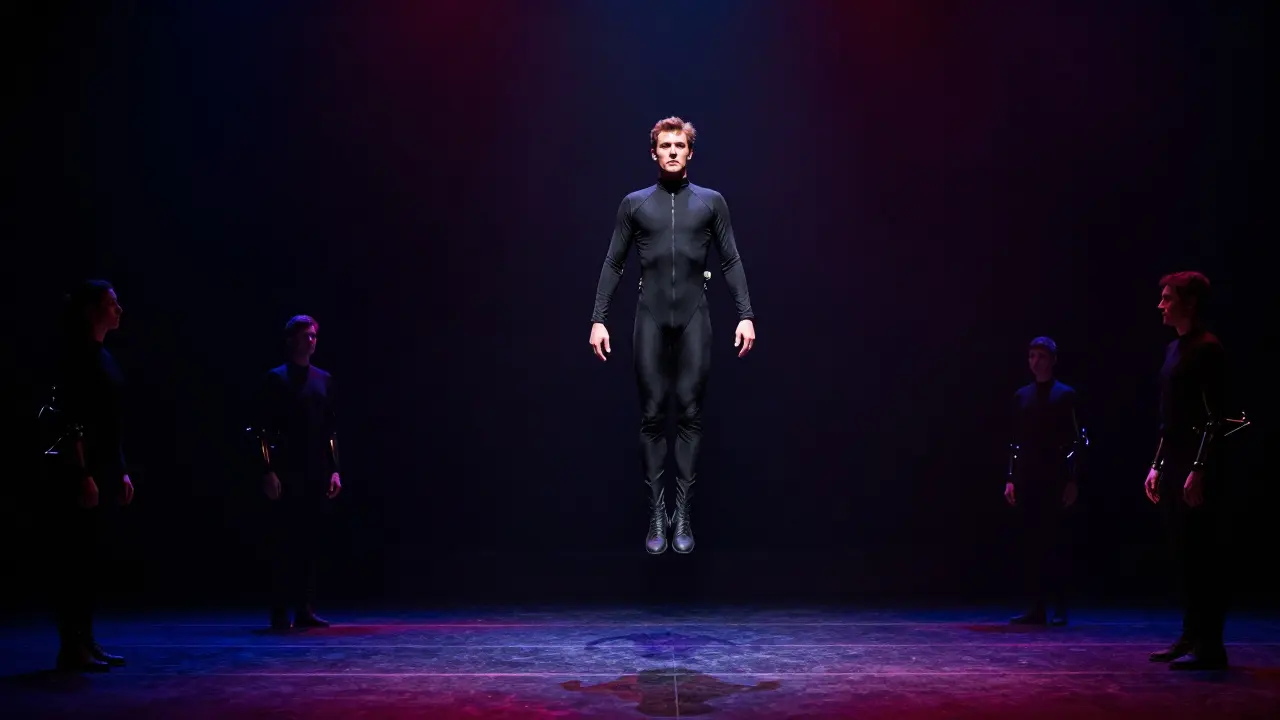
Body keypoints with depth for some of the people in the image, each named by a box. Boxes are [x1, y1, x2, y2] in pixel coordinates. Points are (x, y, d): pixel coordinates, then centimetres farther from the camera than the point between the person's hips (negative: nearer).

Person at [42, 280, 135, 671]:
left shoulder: (103, 357, 15)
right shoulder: (74, 356, -11)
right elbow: (70, 424, -17)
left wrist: (122, 472, 17)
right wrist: (83, 475, -22)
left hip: (105, 469, 9)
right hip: (80, 471, -9)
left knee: (94, 557, 10)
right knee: (77, 557, -5)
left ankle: (86, 641, 16)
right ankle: (71, 646, 0)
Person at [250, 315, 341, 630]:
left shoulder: (323, 379, 13)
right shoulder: (276, 379, -1)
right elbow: (263, 430, -5)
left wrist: (334, 470, 8)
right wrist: (268, 471, -12)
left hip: (318, 473, 5)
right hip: (287, 473, -5)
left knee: (313, 540, 5)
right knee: (284, 542, -2)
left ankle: (305, 609, 11)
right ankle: (280, 612, 3)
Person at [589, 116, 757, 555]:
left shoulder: (712, 202, 8)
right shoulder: (634, 204, 9)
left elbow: (731, 262, 6)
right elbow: (613, 265, 9)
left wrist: (745, 315, -3)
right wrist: (598, 319, 2)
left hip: (694, 319, 0)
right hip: (650, 320, 0)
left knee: (690, 415, 0)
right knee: (652, 416, 1)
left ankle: (683, 515, 6)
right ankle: (656, 514, 7)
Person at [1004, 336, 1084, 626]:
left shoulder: (1066, 395, -1)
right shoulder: (1021, 396, 12)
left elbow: (1077, 441, -4)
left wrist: (1072, 481, -10)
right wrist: (1011, 478, 7)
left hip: (1056, 480, -4)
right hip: (1027, 480, 4)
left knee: (1057, 542, -1)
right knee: (1032, 542, 3)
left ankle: (1060, 607, 6)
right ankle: (1038, 606, 8)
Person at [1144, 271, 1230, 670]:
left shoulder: (1207, 349, -11)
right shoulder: (1174, 349, 16)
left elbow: (1214, 417, -16)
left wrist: (1199, 470, -20)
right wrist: (1157, 465, 18)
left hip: (1198, 466, -9)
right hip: (1173, 464, 9)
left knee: (1202, 553, -6)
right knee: (1183, 553, 11)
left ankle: (1209, 644, -1)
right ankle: (1190, 637, 18)